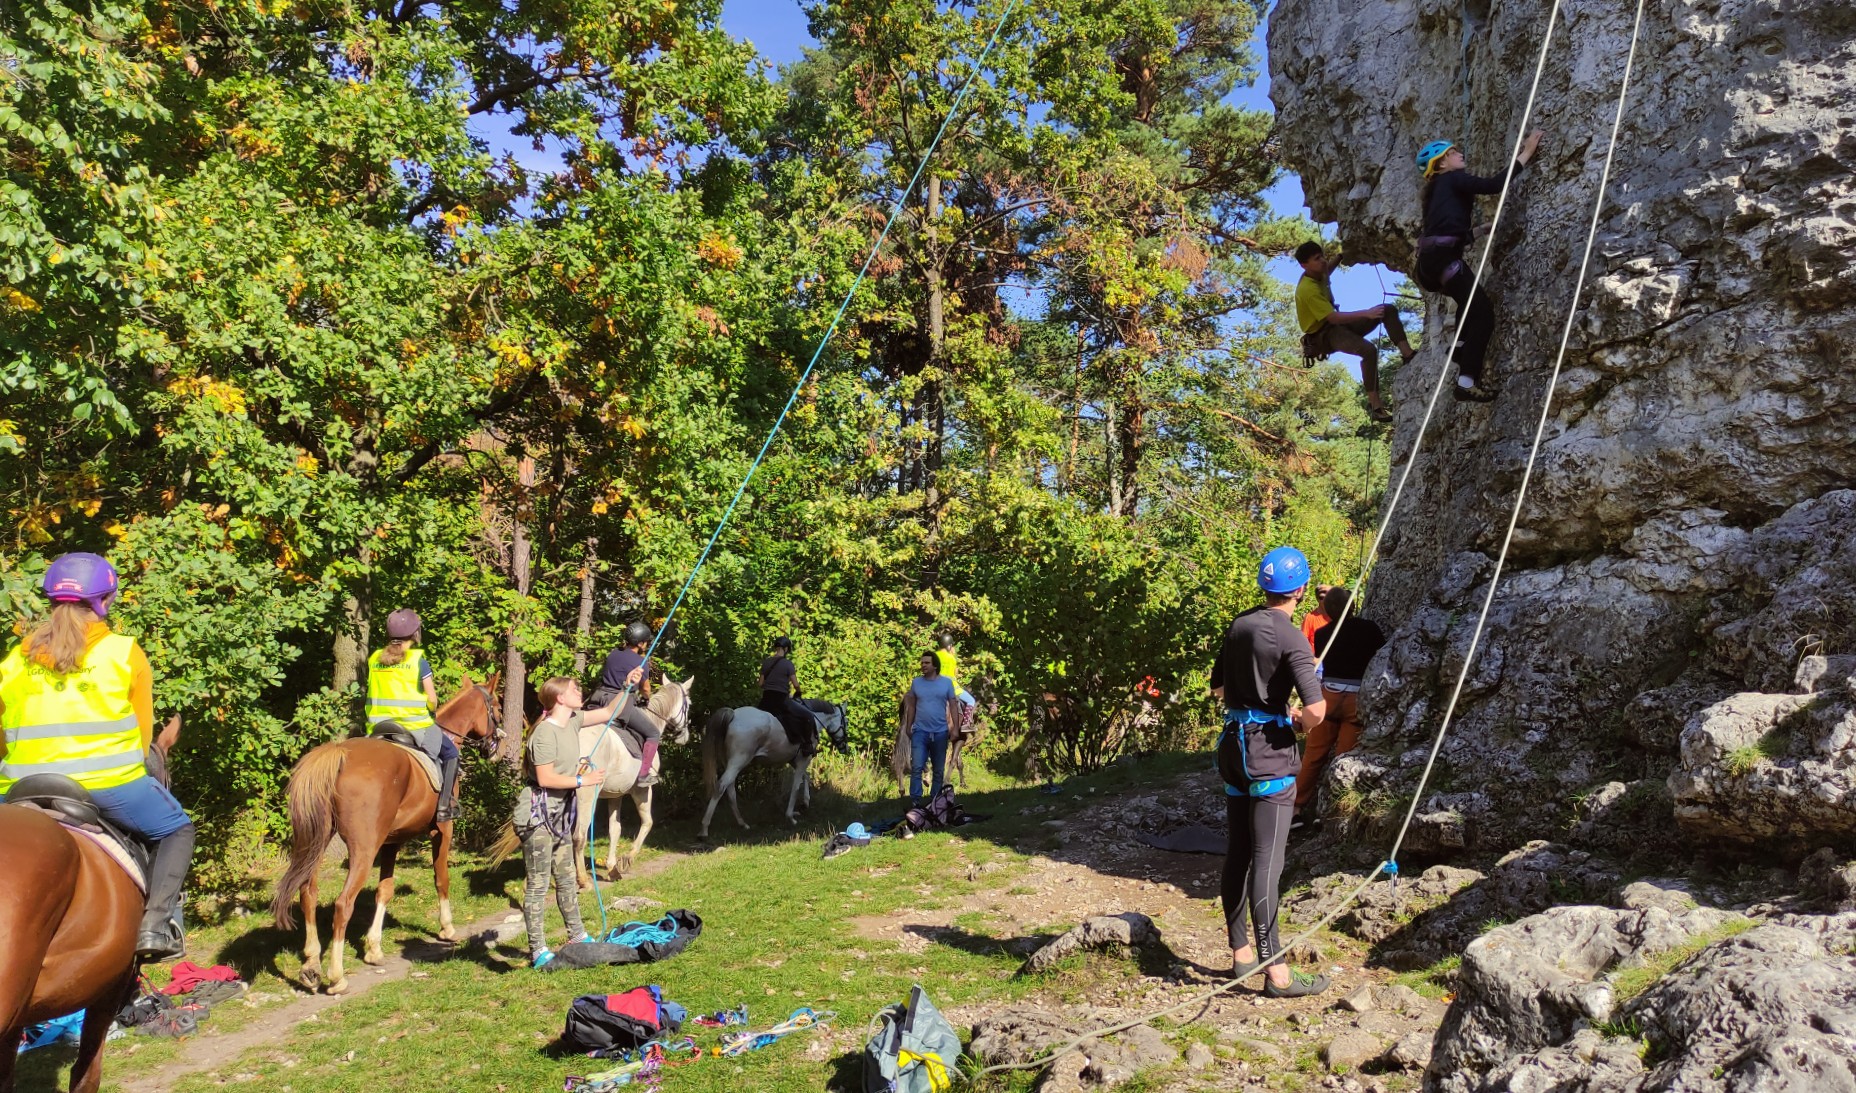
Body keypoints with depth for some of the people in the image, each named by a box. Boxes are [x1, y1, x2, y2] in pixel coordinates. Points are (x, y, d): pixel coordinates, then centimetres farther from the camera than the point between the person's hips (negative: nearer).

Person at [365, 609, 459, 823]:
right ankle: (444, 805, 6)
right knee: (450, 753, 16)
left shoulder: (374, 659, 6)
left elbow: (373, 693, 8)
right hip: (415, 727, -4)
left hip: (378, 728, 4)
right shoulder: (418, 660, -8)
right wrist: (430, 708, 13)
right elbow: (432, 700, -7)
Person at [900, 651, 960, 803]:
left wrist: (955, 727, -5)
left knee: (939, 770, 10)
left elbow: (953, 706, 1)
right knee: (916, 767, -10)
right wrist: (908, 726, 5)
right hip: (920, 731, 0)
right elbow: (911, 706, 8)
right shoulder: (916, 682, 2)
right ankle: (916, 801, -8)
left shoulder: (947, 682, -1)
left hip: (940, 732, 1)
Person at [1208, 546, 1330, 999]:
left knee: (1237, 854, 13)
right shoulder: (1290, 637, -14)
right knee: (1266, 860, -6)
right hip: (1270, 748, -7)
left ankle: (1241, 953, 23)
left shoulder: (1239, 625, 8)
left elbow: (1218, 688, 19)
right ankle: (1275, 971, -2)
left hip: (1233, 744, 7)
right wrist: (1301, 725, -1)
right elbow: (1316, 710, -21)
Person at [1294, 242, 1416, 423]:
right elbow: (1333, 318, -34)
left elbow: (1327, 269, 31)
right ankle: (1374, 403, -29)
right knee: (1369, 350, -35)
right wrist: (1366, 313, -36)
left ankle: (1407, 353, -6)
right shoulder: (1307, 289, -28)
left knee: (1389, 310, -3)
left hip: (1338, 324, 9)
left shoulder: (1317, 273, 0)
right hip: (1324, 334, -9)